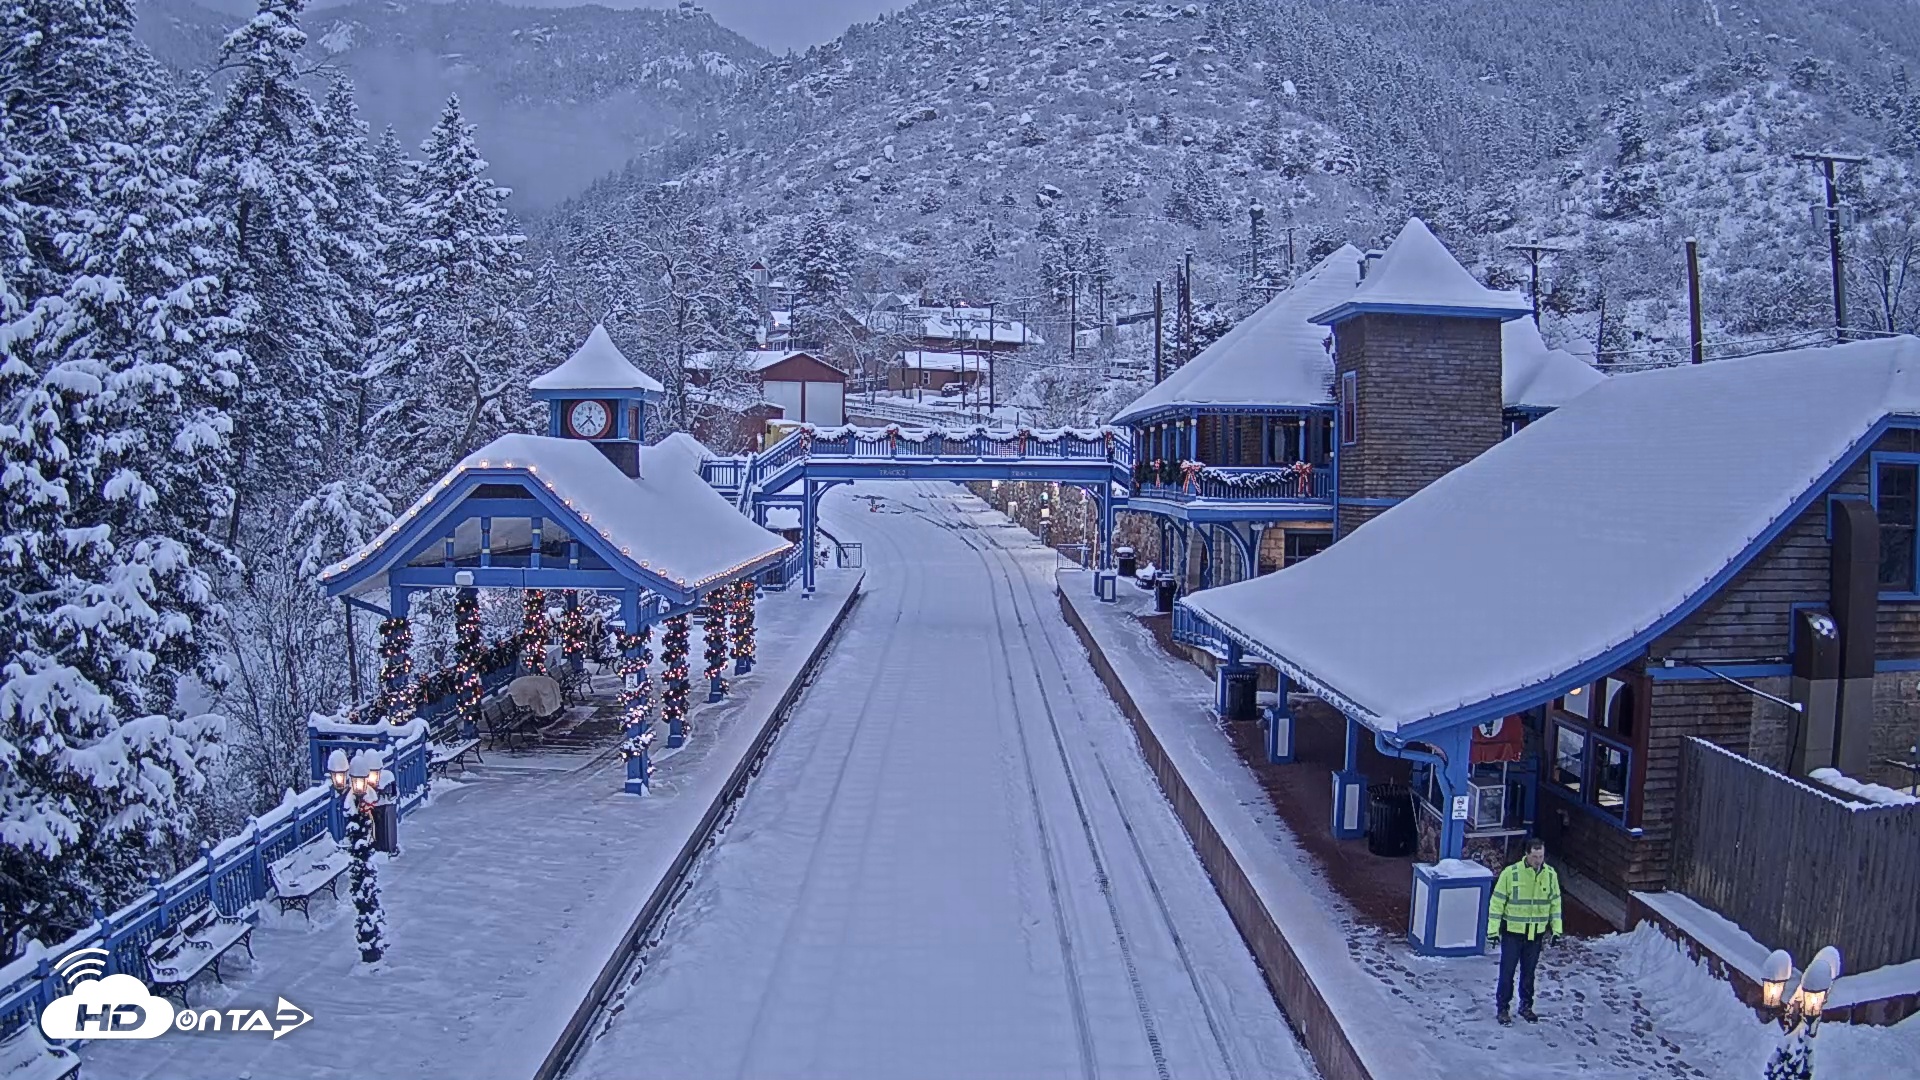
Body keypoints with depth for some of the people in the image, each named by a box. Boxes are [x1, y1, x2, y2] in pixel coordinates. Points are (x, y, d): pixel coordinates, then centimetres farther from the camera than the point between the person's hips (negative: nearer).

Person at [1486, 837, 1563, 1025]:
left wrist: (1556, 930, 6)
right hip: (1512, 932, -3)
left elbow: (1555, 903, 7)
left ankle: (1526, 1006, 33)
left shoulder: (1550, 875, -5)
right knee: (1507, 971, 5)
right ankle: (1503, 1008, 18)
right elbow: (1497, 903, -11)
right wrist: (1493, 930, -12)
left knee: (1529, 972, 16)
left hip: (1537, 933, 3)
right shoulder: (1510, 873, -17)